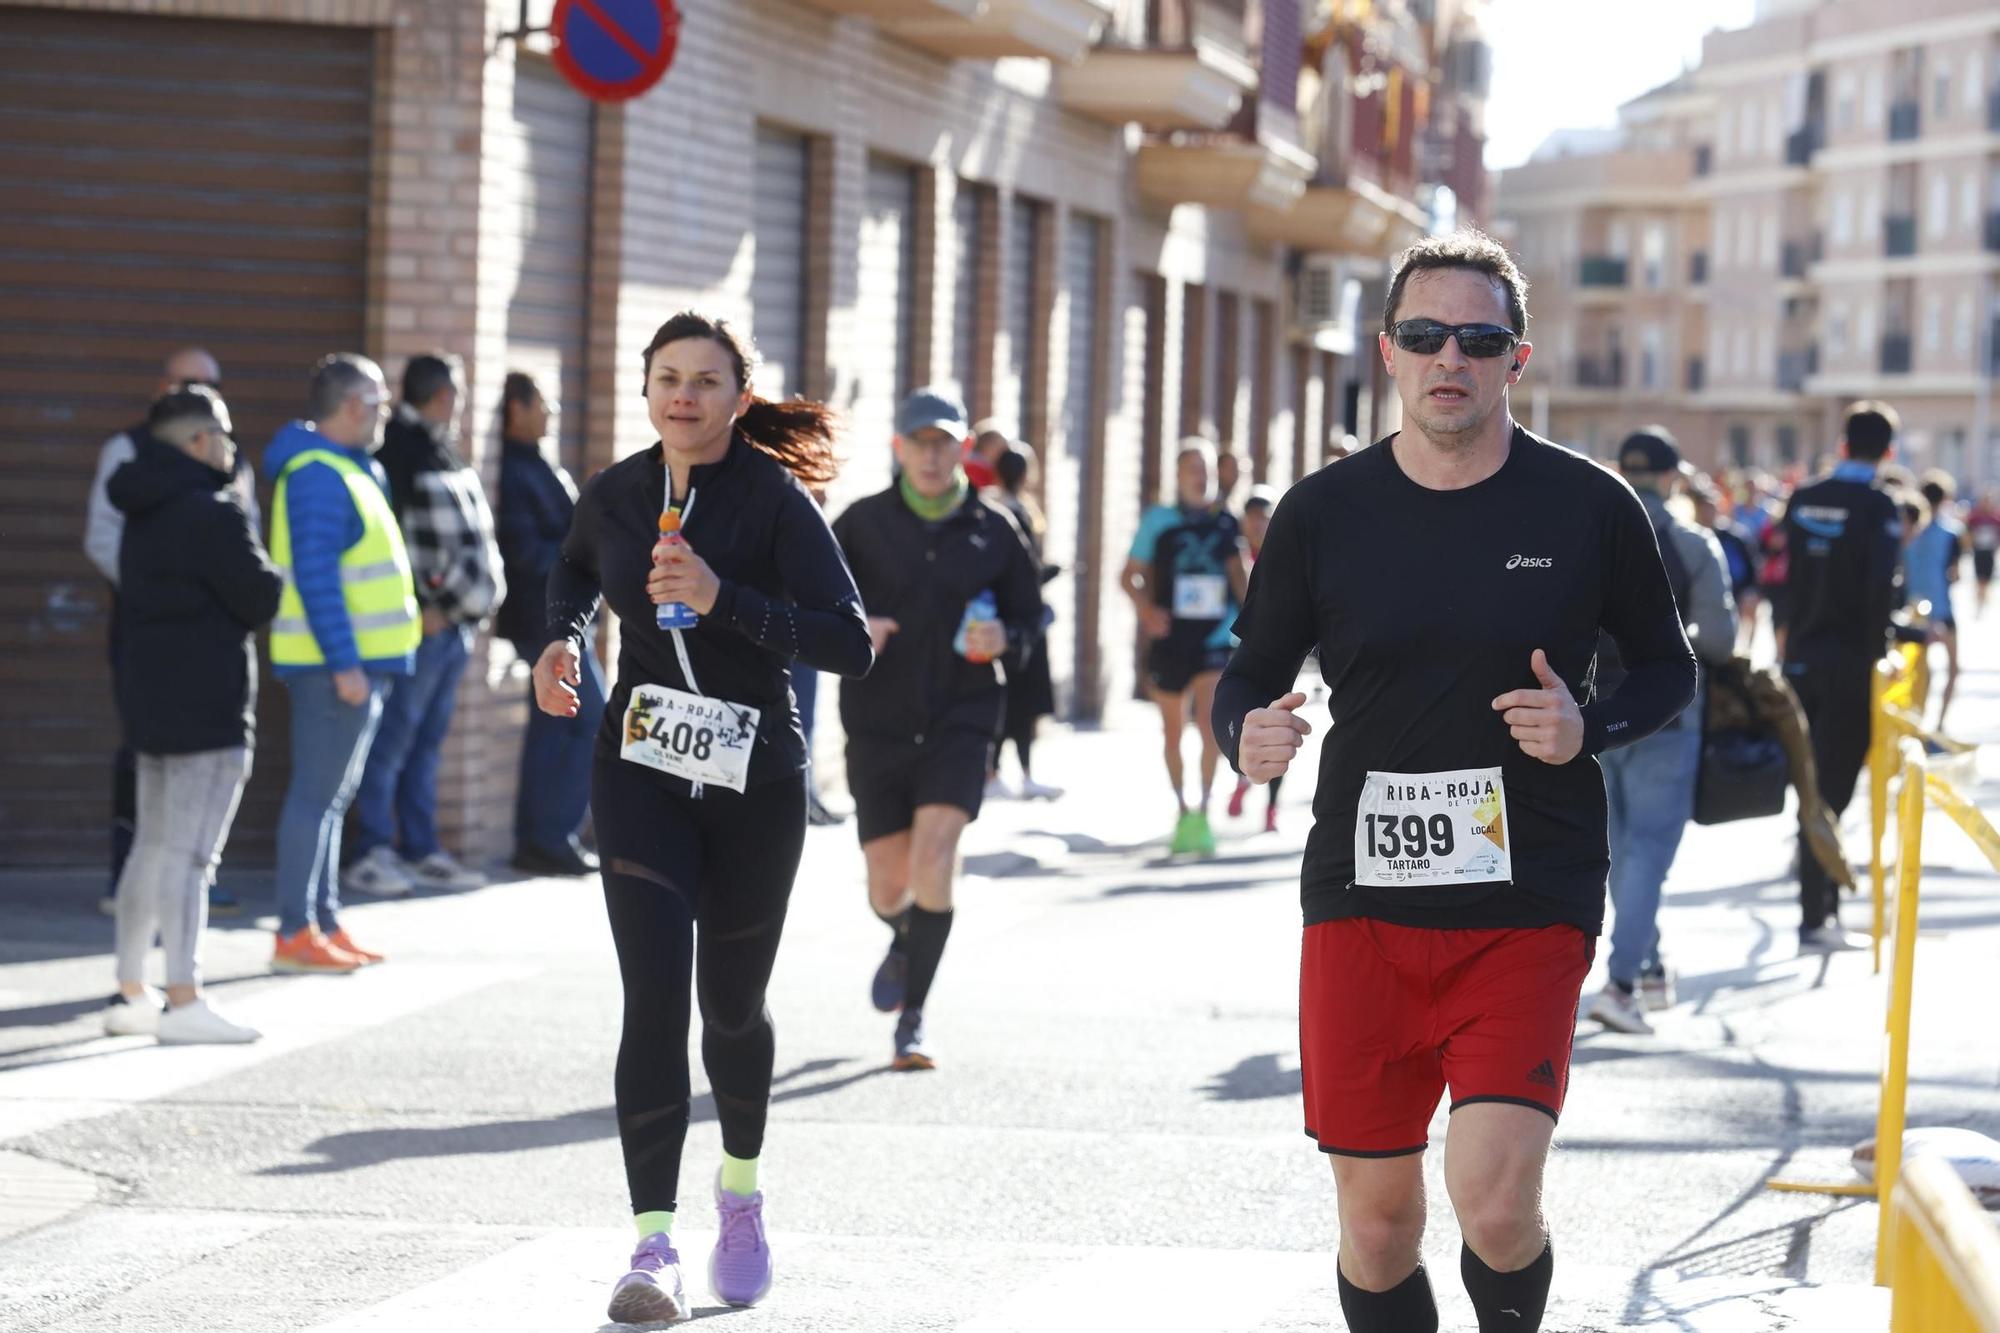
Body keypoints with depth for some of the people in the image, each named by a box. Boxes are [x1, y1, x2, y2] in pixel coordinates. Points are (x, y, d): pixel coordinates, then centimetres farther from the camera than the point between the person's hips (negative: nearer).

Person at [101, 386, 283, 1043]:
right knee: (190, 852, -10)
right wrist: (290, 576, 5)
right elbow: (259, 598, -15)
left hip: (149, 699, 10)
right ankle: (183, 1003, -12)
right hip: (206, 706, -10)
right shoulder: (212, 514, -16)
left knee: (152, 847, 15)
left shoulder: (145, 514, 14)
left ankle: (131, 995, 20)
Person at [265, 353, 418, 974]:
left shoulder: (350, 469, 16)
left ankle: (326, 925, 20)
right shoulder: (319, 476, -16)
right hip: (338, 663, -10)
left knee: (330, 796, 14)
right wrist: (343, 662, -25)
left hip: (358, 662, 10)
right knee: (316, 795, -8)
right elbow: (314, 575, -23)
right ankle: (296, 934, -7)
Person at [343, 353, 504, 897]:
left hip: (453, 620, 9)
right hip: (419, 622, -9)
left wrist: (474, 598, 14)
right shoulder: (398, 450, -10)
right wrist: (421, 606, -19)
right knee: (392, 740, -7)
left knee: (426, 744, 13)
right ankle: (372, 854, -5)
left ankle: (421, 851, 18)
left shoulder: (441, 453, 19)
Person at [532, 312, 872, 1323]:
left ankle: (741, 1192, 39)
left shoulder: (775, 501, -12)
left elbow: (850, 645, -20)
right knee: (655, 993, -14)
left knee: (731, 1001, 11)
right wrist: (563, 638, 4)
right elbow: (574, 569, 25)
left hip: (755, 778, -2)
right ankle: (653, 1245, -16)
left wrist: (725, 600, -28)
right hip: (641, 769, 2)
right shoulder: (615, 494, 0)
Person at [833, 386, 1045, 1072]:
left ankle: (913, 1020, -12)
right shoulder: (863, 522, 1)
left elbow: (1029, 617, 12)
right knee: (889, 890, 5)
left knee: (934, 856, -20)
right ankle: (904, 940, 44)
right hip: (878, 725, 1)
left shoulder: (994, 530, 3)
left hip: (960, 724, -1)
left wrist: (1005, 642, -11)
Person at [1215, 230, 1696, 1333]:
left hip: (1530, 902, -2)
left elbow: (1667, 667, 12)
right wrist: (1248, 737, -11)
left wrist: (1588, 730, -8)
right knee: (1377, 1217, 5)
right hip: (1360, 900, 2)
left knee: (1494, 1203, -14)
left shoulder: (1588, 508, 0)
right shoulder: (1323, 514, 3)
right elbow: (1251, 673, 12)